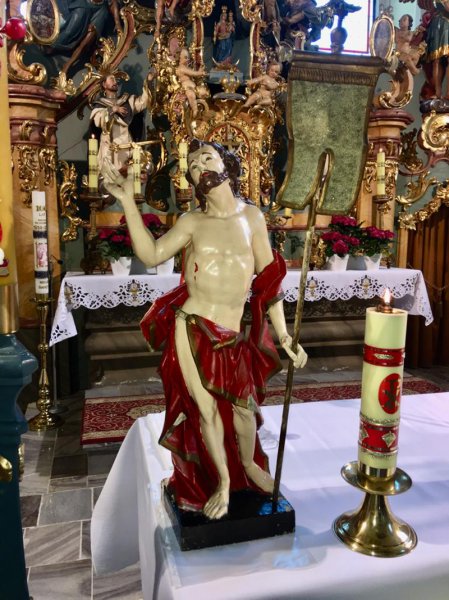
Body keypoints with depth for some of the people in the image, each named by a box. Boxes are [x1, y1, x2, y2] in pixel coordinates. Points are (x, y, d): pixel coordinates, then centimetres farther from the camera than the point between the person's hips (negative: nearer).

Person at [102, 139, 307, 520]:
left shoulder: (252, 217, 4)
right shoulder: (192, 222, 2)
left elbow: (269, 281, 4)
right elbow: (151, 255, -11)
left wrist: (285, 337, 2)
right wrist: (128, 201, -14)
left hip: (233, 334, 1)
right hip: (192, 329, -1)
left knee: (243, 403, 13)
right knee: (206, 408, 8)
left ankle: (250, 464, 46)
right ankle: (223, 482, 33)